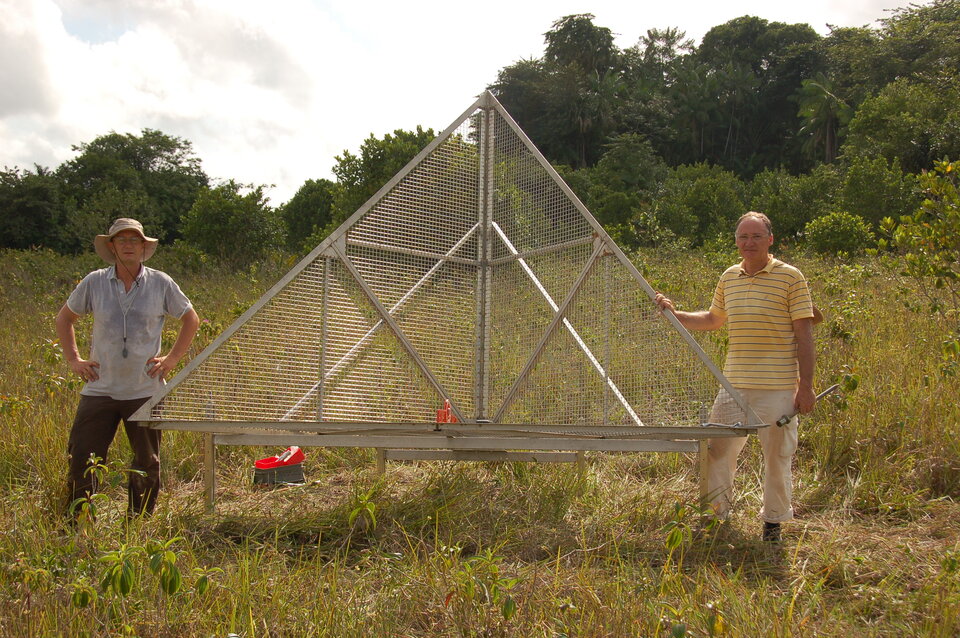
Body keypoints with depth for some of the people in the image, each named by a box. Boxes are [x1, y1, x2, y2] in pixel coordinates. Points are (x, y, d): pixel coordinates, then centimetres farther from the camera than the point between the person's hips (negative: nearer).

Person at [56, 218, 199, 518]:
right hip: (100, 389, 0)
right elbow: (64, 318, 16)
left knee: (147, 463, 7)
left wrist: (172, 358, 4)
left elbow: (190, 319, 12)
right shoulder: (94, 283, 1)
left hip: (145, 390, 0)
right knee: (81, 459, -3)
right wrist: (74, 359, 7)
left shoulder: (161, 284, -1)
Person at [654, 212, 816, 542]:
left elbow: (804, 333, -6)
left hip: (777, 388, -4)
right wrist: (675, 314, 13)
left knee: (777, 456, 5)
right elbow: (713, 319, 27)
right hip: (734, 384, 5)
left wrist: (805, 385, -10)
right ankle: (716, 514, 23)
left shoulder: (790, 277, -5)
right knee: (717, 449, 7)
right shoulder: (729, 278, 11)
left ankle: (773, 521, 22)